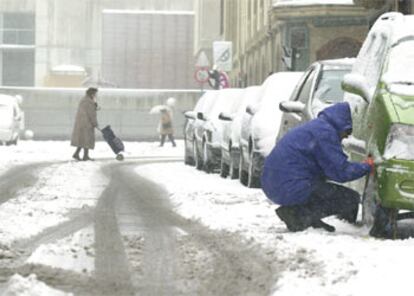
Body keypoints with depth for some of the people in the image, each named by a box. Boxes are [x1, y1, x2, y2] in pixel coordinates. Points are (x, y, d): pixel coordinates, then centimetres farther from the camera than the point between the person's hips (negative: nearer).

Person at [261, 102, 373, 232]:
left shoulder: (317, 127, 21)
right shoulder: (325, 132, -10)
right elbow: (340, 172, -12)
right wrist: (367, 167, 3)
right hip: (291, 189, -10)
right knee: (351, 199, -5)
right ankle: (296, 215, -11)